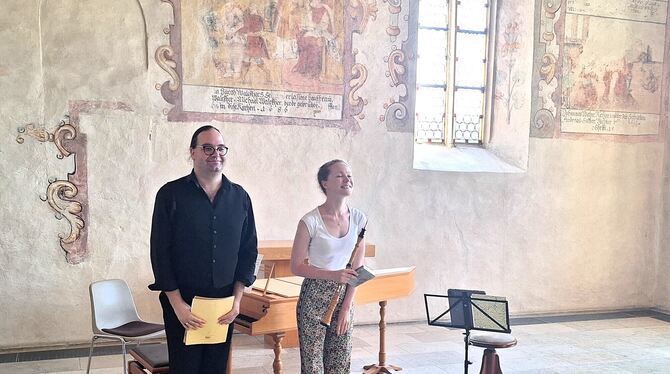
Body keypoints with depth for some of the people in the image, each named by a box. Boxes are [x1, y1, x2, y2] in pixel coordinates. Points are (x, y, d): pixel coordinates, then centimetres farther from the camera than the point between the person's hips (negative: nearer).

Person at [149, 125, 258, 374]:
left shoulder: (240, 197, 5)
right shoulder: (170, 194, -5)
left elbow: (249, 250, 8)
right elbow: (160, 252, -7)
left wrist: (237, 298, 1)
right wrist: (177, 304, -11)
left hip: (225, 305, 3)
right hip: (181, 303, -3)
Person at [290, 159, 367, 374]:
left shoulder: (358, 219, -2)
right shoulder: (311, 221, -15)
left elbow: (356, 268, 1)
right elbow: (296, 266, -11)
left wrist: (346, 307, -3)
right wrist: (332, 275, -23)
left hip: (344, 296, 4)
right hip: (314, 297, -4)